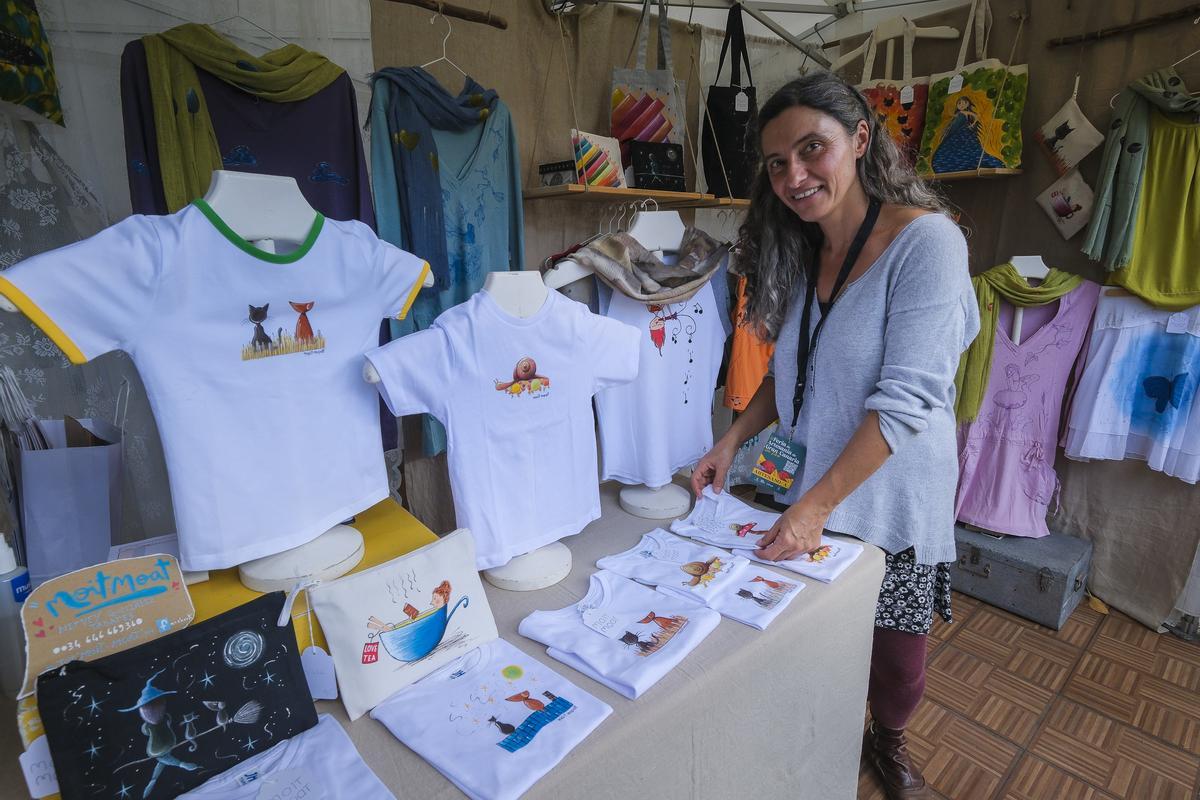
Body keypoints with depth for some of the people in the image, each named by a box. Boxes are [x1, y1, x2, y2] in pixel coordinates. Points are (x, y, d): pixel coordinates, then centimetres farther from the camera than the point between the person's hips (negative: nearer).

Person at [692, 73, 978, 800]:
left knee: (898, 651, 15)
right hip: (811, 487, 5)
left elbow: (908, 397, -25)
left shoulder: (926, 240, -19)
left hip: (893, 498, -5)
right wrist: (732, 443, -4)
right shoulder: (804, 251, 3)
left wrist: (817, 504, -26)